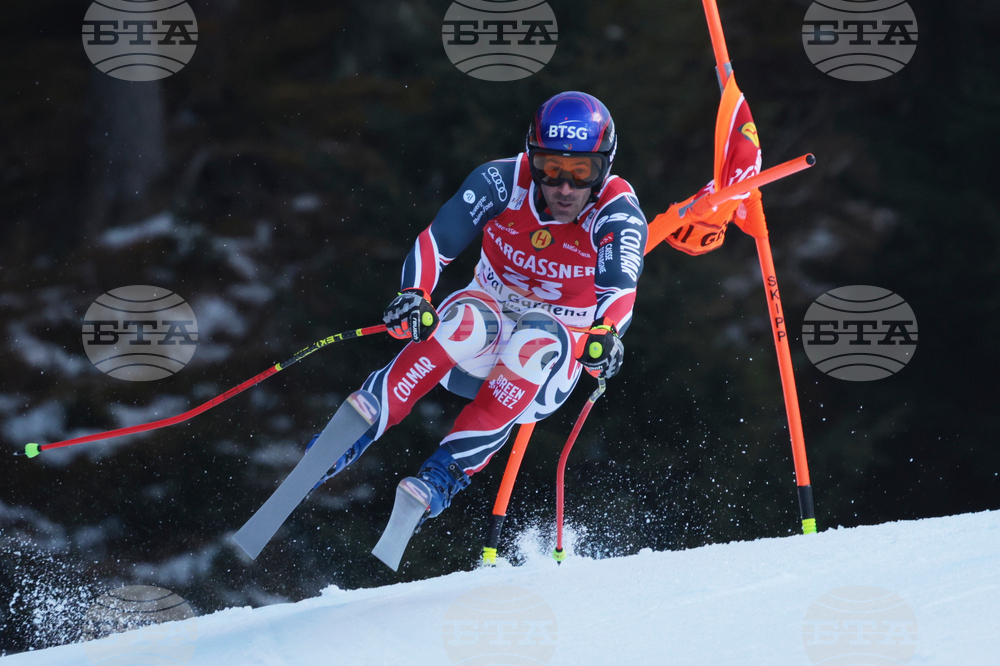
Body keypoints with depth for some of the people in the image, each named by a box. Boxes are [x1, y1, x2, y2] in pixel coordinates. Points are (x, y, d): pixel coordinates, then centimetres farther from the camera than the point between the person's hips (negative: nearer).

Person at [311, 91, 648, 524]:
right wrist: (414, 295, -40)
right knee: (468, 320, -34)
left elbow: (621, 289, -35)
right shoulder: (503, 182, -14)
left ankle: (449, 472, -40)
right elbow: (435, 242, -19)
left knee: (538, 338, -36)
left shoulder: (617, 213, -18)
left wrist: (605, 334, -57)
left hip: (550, 362, -1)